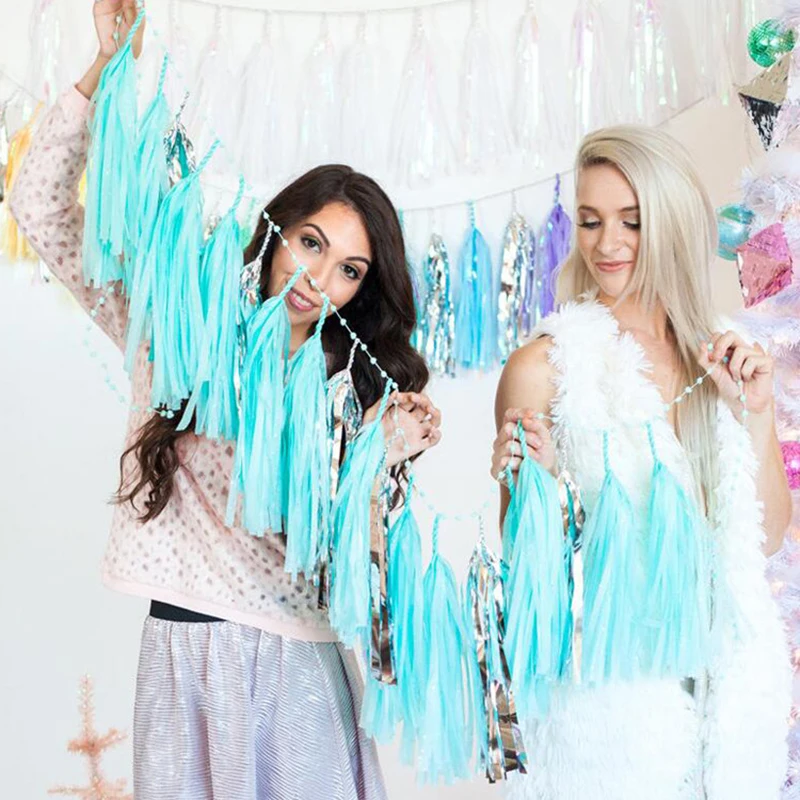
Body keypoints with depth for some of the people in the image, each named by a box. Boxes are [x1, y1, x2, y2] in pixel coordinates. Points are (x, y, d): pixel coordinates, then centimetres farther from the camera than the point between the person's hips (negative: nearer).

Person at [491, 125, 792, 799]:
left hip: (726, 669, 4)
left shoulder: (725, 360, 3)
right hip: (606, 674, -4)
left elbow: (765, 538, 4)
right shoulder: (542, 367, -10)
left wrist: (754, 413, -8)